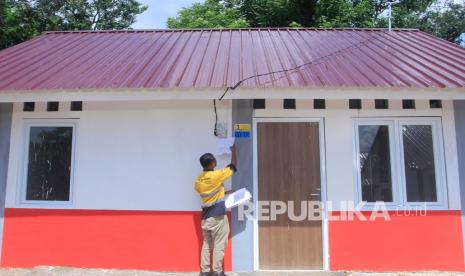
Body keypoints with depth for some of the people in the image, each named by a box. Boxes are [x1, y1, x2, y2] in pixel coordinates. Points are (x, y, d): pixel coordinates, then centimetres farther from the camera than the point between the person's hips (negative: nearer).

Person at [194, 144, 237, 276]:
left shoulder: (198, 180, 4)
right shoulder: (217, 175, -14)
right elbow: (233, 167, 1)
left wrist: (223, 193, 25)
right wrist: (233, 151, 13)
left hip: (205, 216, 6)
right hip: (218, 216, -6)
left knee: (206, 244, 13)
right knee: (219, 245, 2)